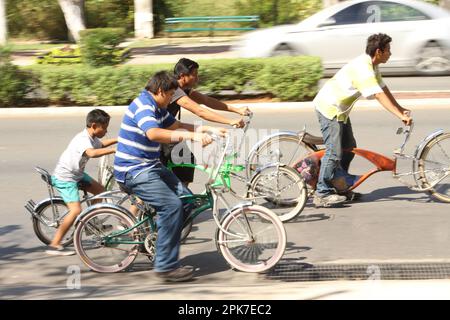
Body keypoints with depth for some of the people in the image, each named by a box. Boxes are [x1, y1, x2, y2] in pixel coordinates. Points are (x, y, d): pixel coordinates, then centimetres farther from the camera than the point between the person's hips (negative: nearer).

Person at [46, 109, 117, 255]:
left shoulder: (91, 138, 4)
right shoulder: (83, 139, -26)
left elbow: (100, 144, 30)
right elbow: (92, 153, -49)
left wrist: (117, 140, 25)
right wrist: (113, 149, -48)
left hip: (77, 173, 10)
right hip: (64, 177, -10)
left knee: (100, 191, 14)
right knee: (76, 210, -19)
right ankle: (54, 245, -14)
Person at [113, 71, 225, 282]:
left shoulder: (158, 108, 12)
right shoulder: (143, 106, -20)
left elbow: (175, 126, 22)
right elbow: (154, 134, -37)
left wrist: (209, 129, 12)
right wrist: (191, 136, -41)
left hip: (151, 166, 10)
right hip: (134, 171, -10)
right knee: (172, 204, -22)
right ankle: (166, 266, -17)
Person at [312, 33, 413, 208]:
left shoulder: (371, 66, 7)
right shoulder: (362, 68, -26)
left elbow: (384, 89, 11)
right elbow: (380, 96, -31)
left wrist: (401, 109, 4)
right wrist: (401, 116, -33)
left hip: (340, 110, 10)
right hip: (329, 108, -10)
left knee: (349, 148, 12)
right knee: (334, 152, -11)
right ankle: (322, 194, -7)